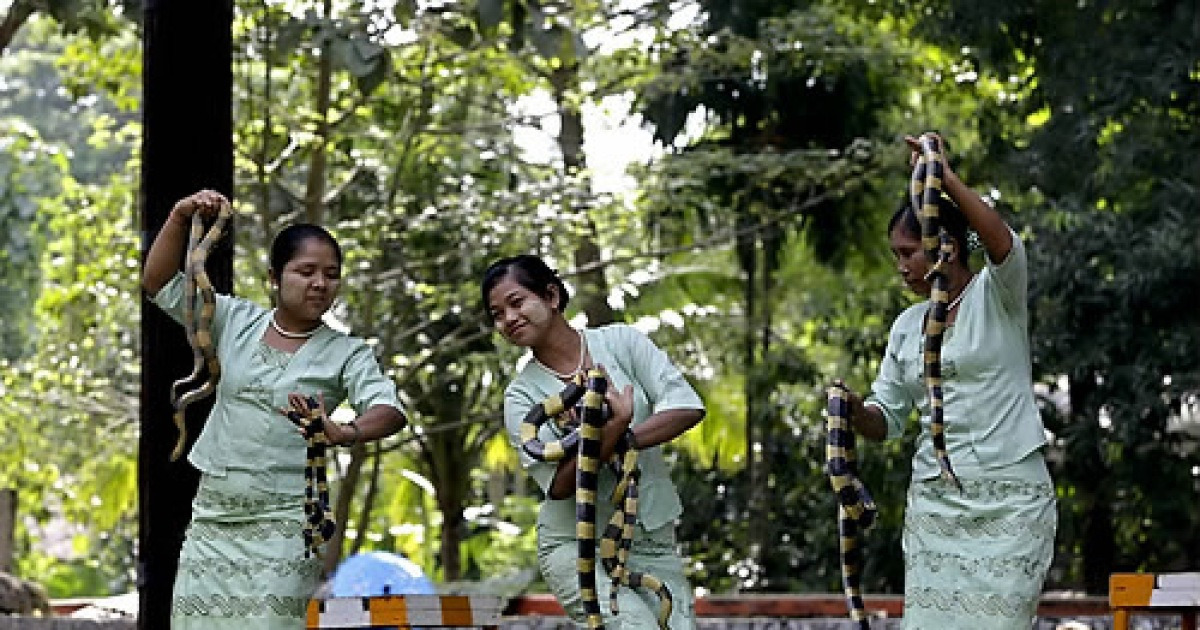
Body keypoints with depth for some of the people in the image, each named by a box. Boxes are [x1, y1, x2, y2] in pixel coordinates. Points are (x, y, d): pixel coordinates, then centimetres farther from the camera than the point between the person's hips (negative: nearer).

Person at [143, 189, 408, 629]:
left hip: (285, 523, -3)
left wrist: (345, 434, -39)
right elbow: (158, 284, 7)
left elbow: (390, 410, -17)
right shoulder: (236, 322, 9)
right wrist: (180, 216, -6)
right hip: (213, 515, 4)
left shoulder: (346, 354, -1)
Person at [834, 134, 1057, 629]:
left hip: (1008, 499, -5)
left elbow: (1004, 245, -25)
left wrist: (945, 177, -25)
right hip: (933, 501, 5)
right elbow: (887, 420, 14)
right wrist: (856, 412, -9)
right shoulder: (906, 326, 13)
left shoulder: (995, 295, -2)